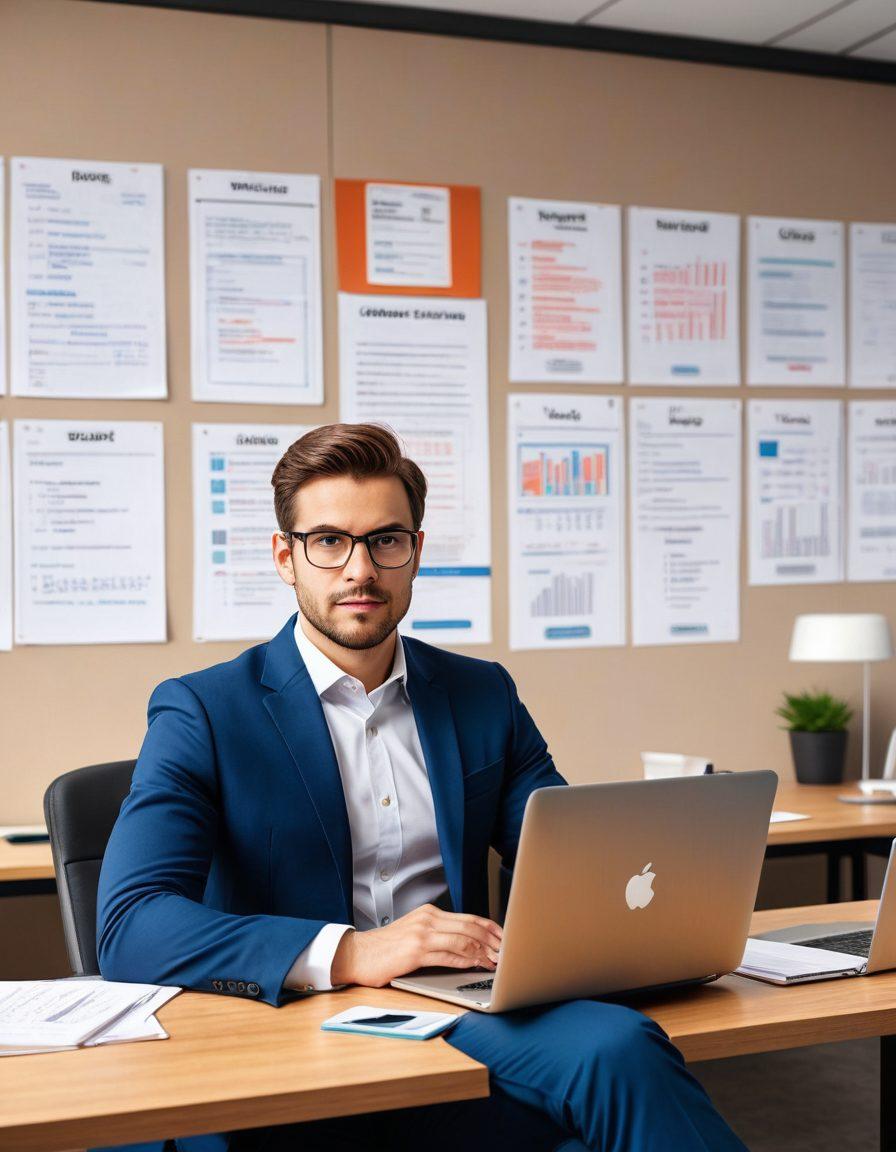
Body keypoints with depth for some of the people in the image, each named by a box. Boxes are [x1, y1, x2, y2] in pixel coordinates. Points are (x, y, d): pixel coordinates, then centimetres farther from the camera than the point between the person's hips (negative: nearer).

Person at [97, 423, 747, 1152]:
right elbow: (130, 925, -12)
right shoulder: (201, 712, 1)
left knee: (618, 1046, -31)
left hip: (461, 1018, 5)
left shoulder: (483, 696, 16)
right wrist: (347, 953, -26)